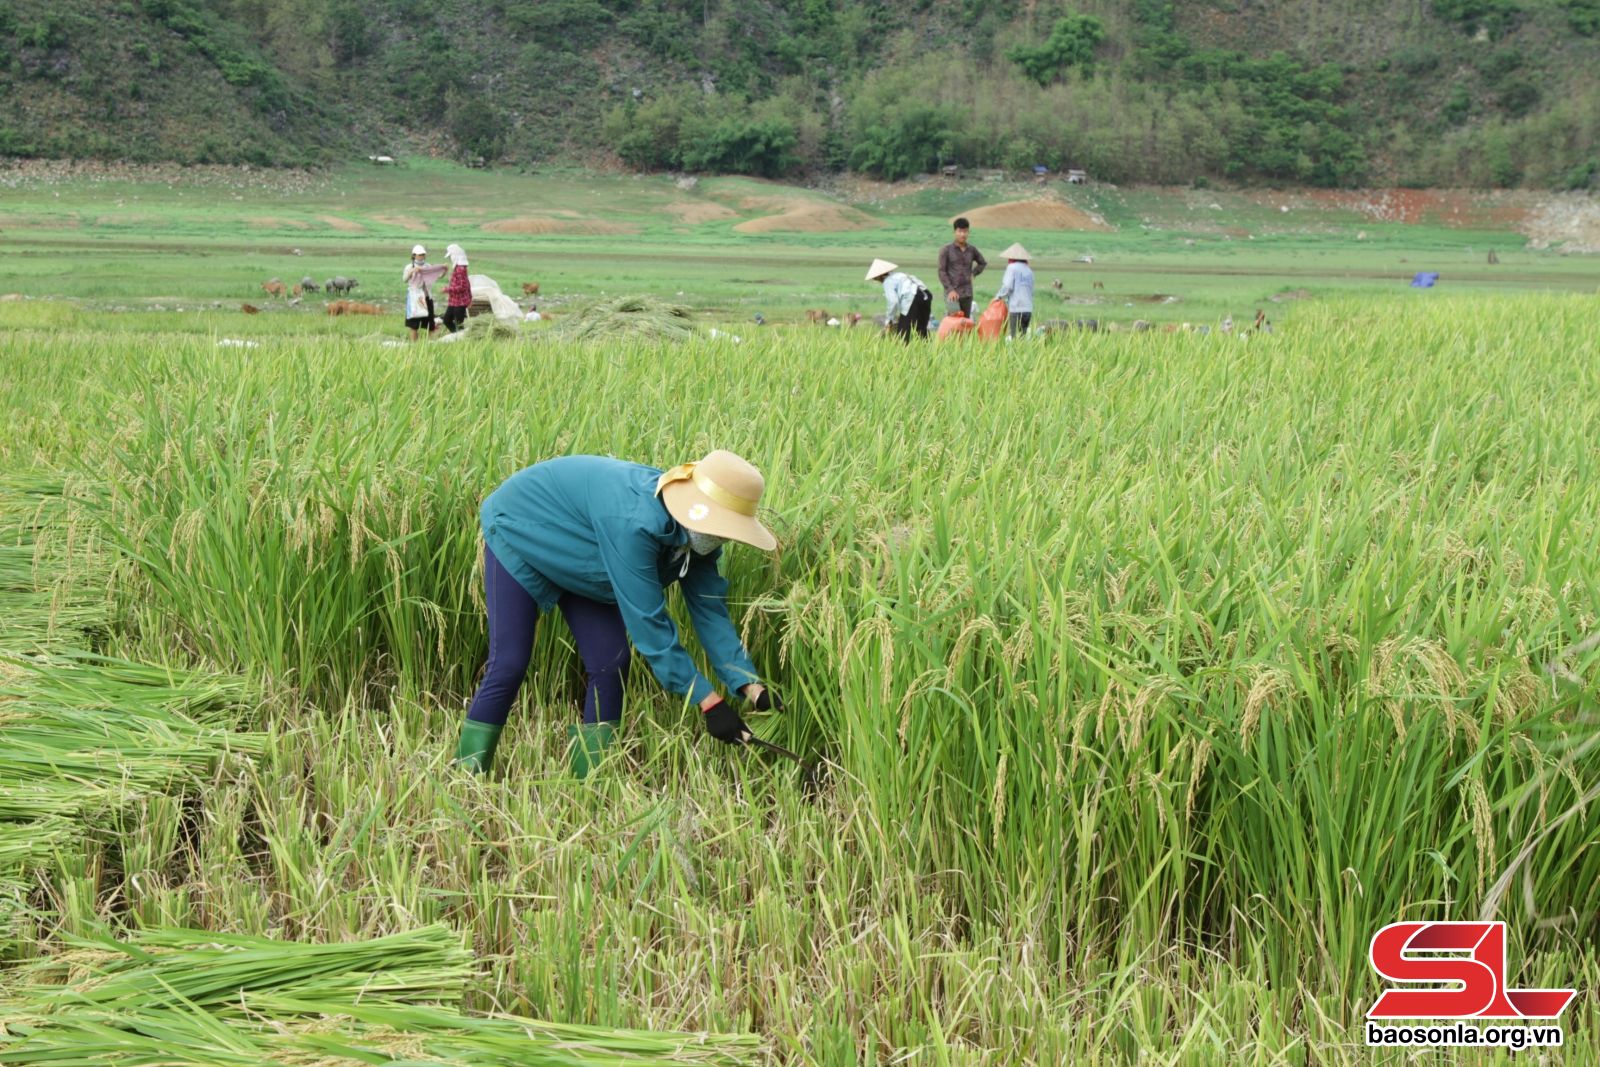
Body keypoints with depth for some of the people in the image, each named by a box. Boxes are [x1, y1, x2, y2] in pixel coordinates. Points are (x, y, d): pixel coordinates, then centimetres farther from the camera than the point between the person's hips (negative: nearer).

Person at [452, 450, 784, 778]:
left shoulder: (695, 532, -19)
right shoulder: (635, 523, -43)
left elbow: (710, 610, -13)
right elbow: (648, 621, -41)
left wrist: (752, 687, -23)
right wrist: (707, 702, -40)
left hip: (574, 562, 8)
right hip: (518, 531, -7)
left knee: (609, 663, -3)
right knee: (508, 665, -13)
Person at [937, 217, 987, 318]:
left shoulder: (971, 250, 10)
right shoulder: (946, 250, 0)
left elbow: (983, 263, 29)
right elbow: (942, 271, -4)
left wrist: (973, 273, 12)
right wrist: (950, 289, -13)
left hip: (967, 294, 4)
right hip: (952, 294, -4)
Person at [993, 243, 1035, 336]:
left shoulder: (1012, 267, -1)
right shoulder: (1029, 270, 17)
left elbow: (1008, 286, -11)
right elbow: (1031, 291, 16)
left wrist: (999, 296, 6)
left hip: (1017, 309, -6)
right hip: (1028, 309, 6)